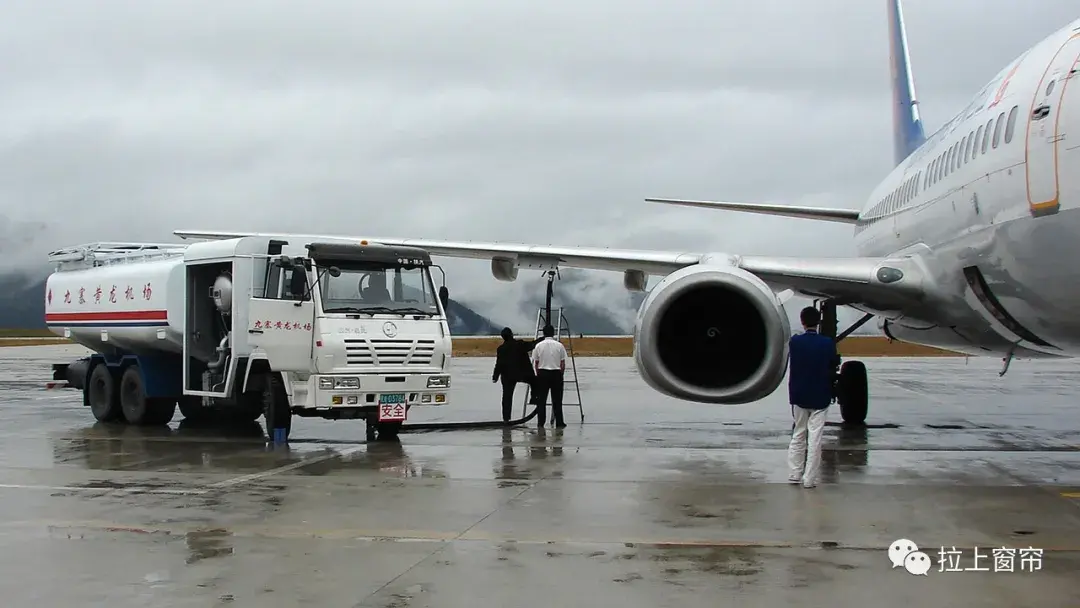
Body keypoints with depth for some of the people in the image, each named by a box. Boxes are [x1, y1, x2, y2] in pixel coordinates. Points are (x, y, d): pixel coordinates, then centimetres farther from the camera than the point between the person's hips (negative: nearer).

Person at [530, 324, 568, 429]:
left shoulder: (538, 346, -1)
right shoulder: (559, 346, -2)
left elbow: (536, 364, 3)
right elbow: (563, 364, 0)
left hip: (542, 373, 0)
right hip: (556, 373, 0)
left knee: (541, 400, 6)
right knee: (557, 400, 5)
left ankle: (540, 423, 6)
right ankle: (559, 423, 6)